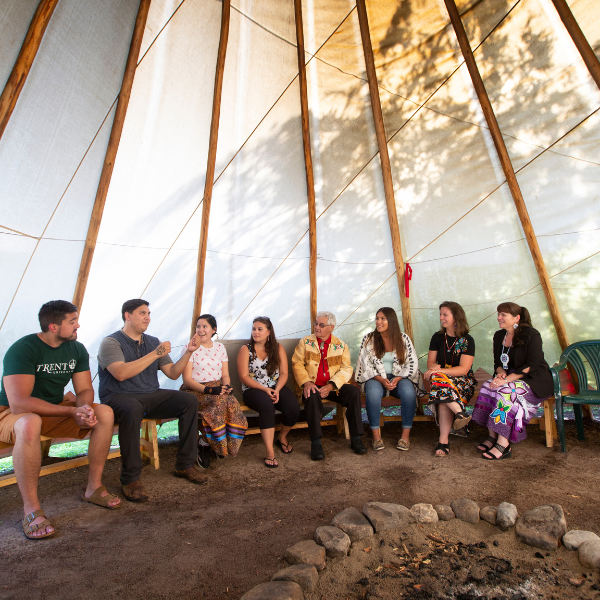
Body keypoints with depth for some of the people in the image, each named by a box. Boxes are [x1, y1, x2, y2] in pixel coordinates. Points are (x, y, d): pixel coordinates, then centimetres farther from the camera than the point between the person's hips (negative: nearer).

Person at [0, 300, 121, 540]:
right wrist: (72, 411, -32)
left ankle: (94, 487, -6)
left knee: (105, 413, -16)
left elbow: (85, 390, -1)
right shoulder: (23, 349, -22)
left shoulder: (77, 349, -2)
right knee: (29, 424, -40)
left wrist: (85, 408, -25)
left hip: (55, 411, 6)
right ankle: (31, 511, -26)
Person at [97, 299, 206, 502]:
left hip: (151, 396, 6)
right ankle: (130, 479, -21)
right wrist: (155, 354, -23)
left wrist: (188, 352, -6)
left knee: (189, 400, -15)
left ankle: (184, 465, -4)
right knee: (132, 409, -39)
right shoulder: (111, 342, -5)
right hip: (118, 397, -5)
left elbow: (173, 373, 7)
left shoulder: (153, 342, 11)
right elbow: (121, 373, -24)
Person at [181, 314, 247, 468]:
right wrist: (207, 389, -22)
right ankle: (204, 445, -10)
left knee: (232, 403, -28)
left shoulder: (220, 348, 11)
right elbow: (187, 379, -8)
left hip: (217, 388, 4)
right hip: (194, 390, -4)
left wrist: (226, 386, -12)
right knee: (219, 402, -33)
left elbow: (225, 375, 11)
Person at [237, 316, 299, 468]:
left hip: (276, 388, 3)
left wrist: (277, 390, -15)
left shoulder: (278, 348, 8)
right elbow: (244, 377, -5)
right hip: (253, 389, -2)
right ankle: (270, 452, -25)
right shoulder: (246, 349, 2)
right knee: (267, 405, -35)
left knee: (293, 408, -24)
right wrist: (264, 389, -16)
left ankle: (282, 437, 9)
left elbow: (284, 373, 3)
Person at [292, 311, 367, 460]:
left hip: (334, 386, 2)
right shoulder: (305, 342, 8)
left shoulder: (341, 345, 9)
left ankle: (355, 439, -13)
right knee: (312, 396, -34)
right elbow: (297, 364, 1)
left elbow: (346, 369, 0)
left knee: (354, 391, -24)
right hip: (312, 386, -1)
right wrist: (306, 382, -18)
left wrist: (331, 386, -16)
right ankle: (316, 443, -24)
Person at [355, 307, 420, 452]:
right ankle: (376, 435, -21)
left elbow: (412, 364, 1)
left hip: (400, 378, 1)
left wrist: (397, 379, -14)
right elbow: (366, 365, -2)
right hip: (376, 379, 0)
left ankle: (406, 434, -16)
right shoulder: (368, 339, 2)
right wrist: (382, 380, -16)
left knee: (408, 391, -32)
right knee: (372, 391, -34)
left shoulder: (403, 339, 3)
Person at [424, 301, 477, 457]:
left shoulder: (467, 340, -5)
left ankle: (443, 440, -34)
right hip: (441, 377, 3)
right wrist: (434, 367, -18)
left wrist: (440, 371, -27)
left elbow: (463, 369, -14)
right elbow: (430, 361, 7)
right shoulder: (437, 337, 7)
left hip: (462, 380, -3)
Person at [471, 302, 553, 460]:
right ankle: (492, 436, -15)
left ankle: (504, 445, -26)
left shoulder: (531, 334, -12)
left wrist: (507, 379, -26)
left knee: (505, 392, -32)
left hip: (535, 381, -6)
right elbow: (498, 363, 12)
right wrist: (501, 373, -11)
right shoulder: (499, 336, 9)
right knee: (487, 387, -22)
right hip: (509, 377, 6)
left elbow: (531, 366, -19)